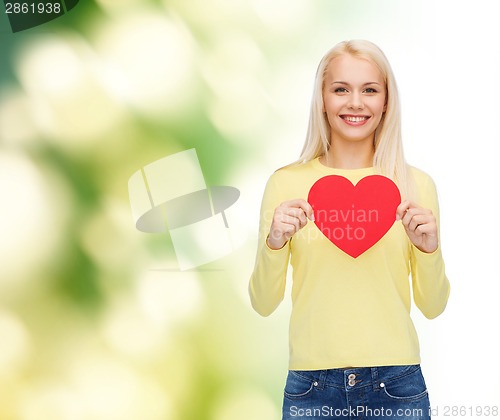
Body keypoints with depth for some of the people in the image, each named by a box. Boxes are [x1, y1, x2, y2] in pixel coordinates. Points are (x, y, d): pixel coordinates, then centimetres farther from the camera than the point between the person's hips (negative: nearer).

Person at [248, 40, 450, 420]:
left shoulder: (416, 185, 0)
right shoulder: (286, 182, -3)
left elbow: (432, 307, 4)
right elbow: (263, 304, -1)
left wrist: (429, 249, -13)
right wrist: (273, 243, -17)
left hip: (397, 384, 1)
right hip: (312, 386, 0)